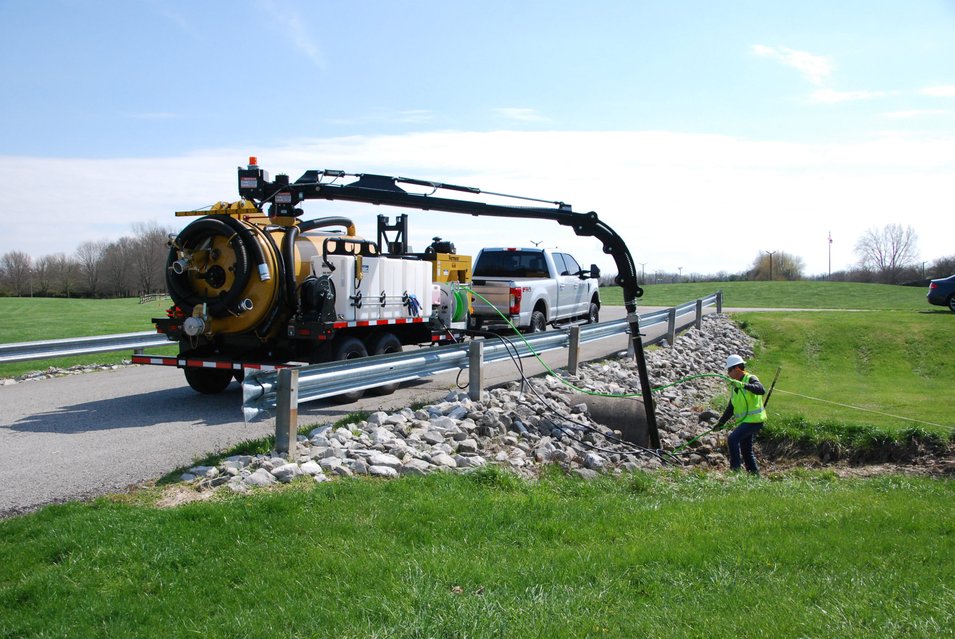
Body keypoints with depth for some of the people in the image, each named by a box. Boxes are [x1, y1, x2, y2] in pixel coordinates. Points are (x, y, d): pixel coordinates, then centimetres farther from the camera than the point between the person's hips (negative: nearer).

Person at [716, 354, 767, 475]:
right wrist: (721, 423, 14)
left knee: (733, 438, -21)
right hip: (744, 420, 9)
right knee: (746, 450, 12)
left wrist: (743, 385, -46)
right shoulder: (734, 386, 12)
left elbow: (761, 390, -35)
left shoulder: (751, 379, -12)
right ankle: (754, 473, 21)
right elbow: (731, 407, 17)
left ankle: (735, 468, -17)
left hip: (754, 419, -9)